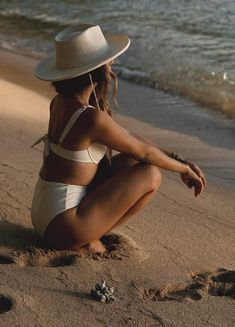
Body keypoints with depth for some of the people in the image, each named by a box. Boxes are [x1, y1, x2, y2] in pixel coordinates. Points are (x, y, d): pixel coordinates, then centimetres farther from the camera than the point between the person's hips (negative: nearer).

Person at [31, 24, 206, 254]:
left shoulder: (60, 103, 3)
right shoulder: (91, 118, -24)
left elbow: (128, 138, 9)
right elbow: (144, 151, -9)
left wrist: (176, 159, 10)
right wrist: (184, 169, 8)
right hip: (62, 227, -8)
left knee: (131, 160, 12)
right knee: (151, 174, -6)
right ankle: (87, 240, 0)